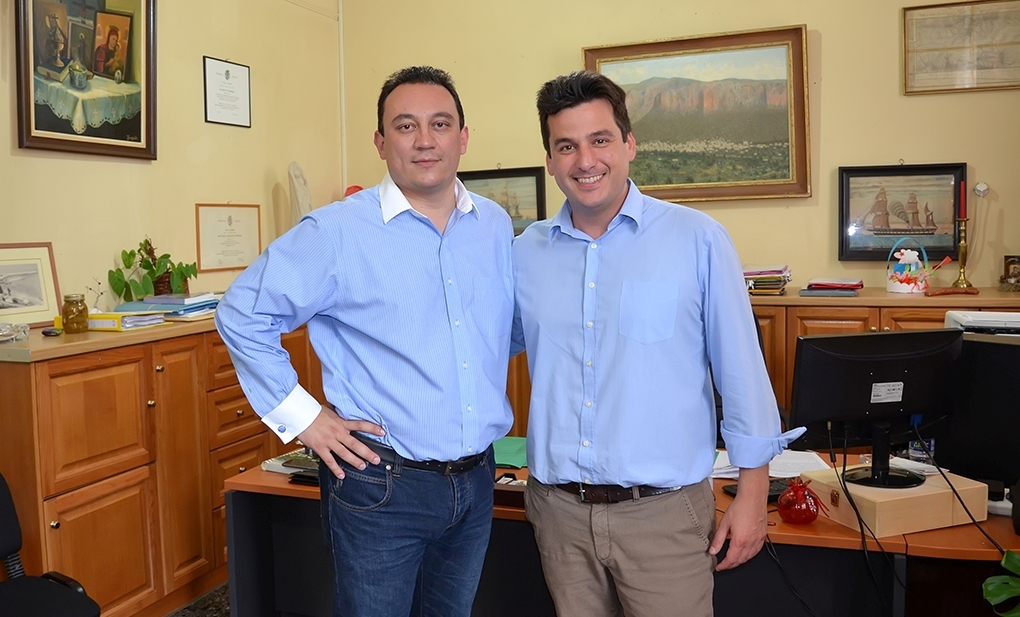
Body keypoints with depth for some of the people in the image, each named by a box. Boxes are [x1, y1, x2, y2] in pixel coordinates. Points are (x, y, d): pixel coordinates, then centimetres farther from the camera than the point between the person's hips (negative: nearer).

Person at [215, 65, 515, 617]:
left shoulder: (496, 225, 4)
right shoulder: (337, 232, -12)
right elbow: (242, 315, -7)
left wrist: (493, 405, 9)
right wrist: (300, 416, -9)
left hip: (476, 483, 5)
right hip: (383, 487, -5)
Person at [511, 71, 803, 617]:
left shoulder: (697, 239, -7)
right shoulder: (525, 252, 4)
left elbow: (740, 368, -4)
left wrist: (752, 495, -3)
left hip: (662, 510, -3)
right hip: (559, 508, 4)